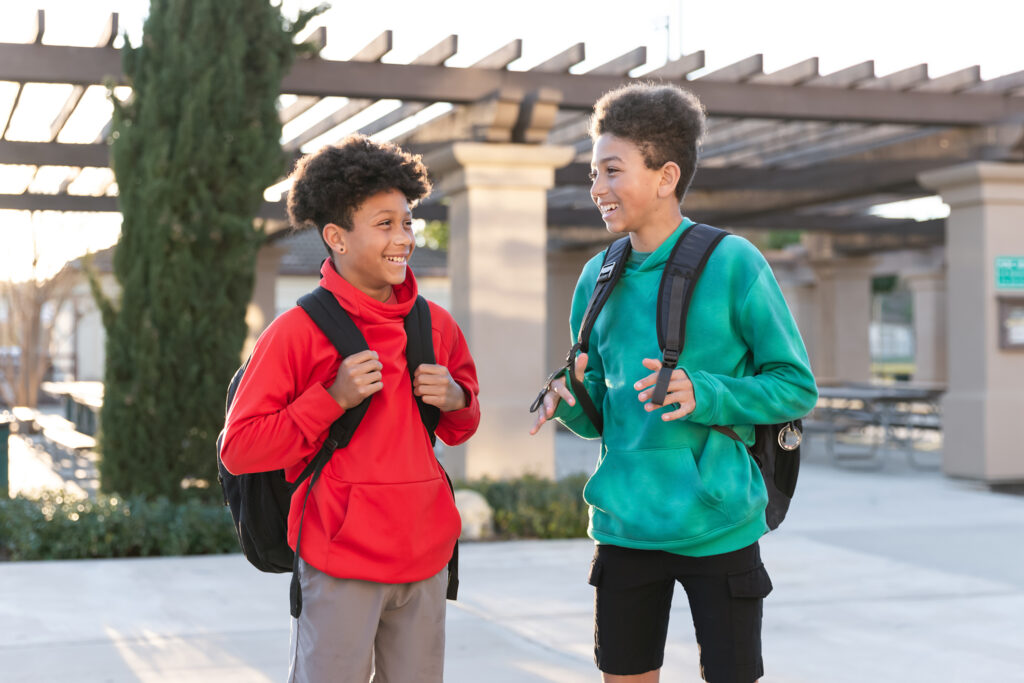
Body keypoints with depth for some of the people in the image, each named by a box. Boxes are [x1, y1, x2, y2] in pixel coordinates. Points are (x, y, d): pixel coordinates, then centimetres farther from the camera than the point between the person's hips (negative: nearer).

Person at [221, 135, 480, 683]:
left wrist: (456, 401, 0)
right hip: (342, 563, -5)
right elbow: (238, 449, -9)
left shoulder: (436, 325, 9)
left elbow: (461, 428, 24)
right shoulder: (298, 332, -8)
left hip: (425, 556, 5)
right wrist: (333, 398, -16)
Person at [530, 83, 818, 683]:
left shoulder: (732, 262, -8)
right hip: (626, 523, 5)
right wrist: (568, 401, -9)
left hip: (717, 526, -4)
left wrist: (703, 394, -21)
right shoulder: (599, 276, 7)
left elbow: (797, 386, -6)